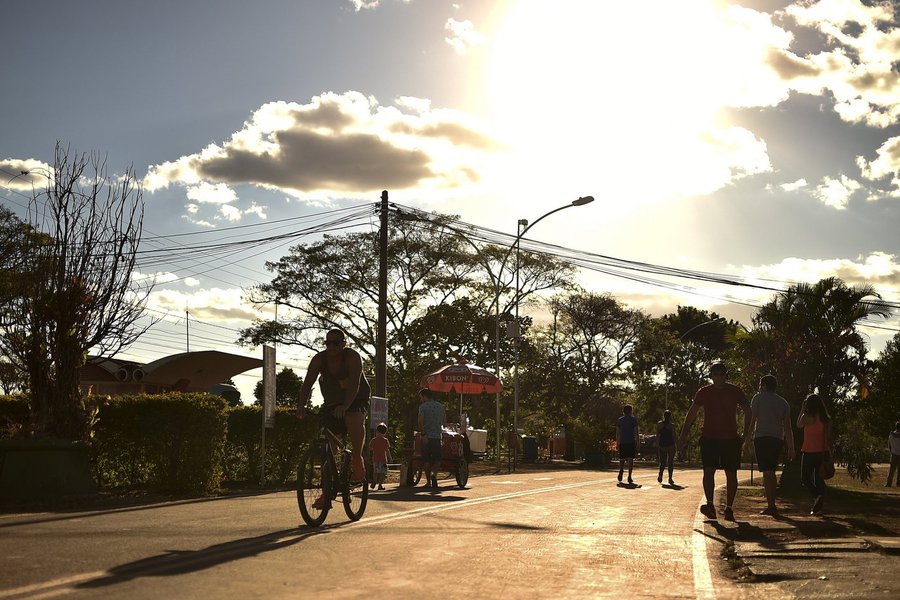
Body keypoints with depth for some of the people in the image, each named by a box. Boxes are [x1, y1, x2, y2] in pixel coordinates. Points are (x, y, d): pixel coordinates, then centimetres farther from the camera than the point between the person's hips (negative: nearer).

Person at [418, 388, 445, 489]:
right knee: (437, 458, 6)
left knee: (426, 460, 6)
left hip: (426, 436, -2)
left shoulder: (423, 406, -5)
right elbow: (444, 420, 18)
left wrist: (423, 434, -15)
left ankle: (428, 481, 9)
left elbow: (420, 421, -17)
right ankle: (434, 474, -21)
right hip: (437, 435, 2)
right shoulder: (441, 406, 9)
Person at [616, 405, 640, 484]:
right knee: (630, 459, 1)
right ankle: (629, 477, -4)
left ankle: (620, 473, -9)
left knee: (622, 459, 11)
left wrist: (617, 443, 12)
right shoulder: (633, 419, -1)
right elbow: (636, 432, -4)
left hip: (622, 442, 2)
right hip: (631, 442, -2)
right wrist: (637, 443, 1)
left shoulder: (619, 420, 7)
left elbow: (617, 433, 6)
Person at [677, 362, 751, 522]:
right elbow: (691, 414, 6)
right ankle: (710, 505, -24)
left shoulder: (735, 392, 2)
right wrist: (683, 436, 2)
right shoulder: (704, 392, 2)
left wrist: (746, 434, 3)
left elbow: (748, 412, 11)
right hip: (709, 437, -1)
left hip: (730, 438, 1)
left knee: (731, 474, 4)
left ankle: (729, 508, 13)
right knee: (709, 470, -16)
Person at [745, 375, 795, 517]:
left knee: (767, 472, -10)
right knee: (771, 472, 16)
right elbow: (788, 427, 10)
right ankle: (771, 504, 20)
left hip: (762, 437, -5)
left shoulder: (758, 398, 2)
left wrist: (747, 440, -3)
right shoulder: (783, 403, 15)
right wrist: (791, 448, 9)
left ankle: (771, 506, -17)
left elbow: (752, 420, -5)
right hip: (778, 439, 5)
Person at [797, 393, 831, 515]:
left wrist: (802, 409, 11)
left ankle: (818, 495, -22)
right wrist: (829, 452, 11)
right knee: (818, 478, 14)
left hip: (809, 452, -5)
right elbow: (829, 437, 5)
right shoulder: (826, 419, 4)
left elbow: (799, 425, 9)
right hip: (822, 452, 5)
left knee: (805, 478, 5)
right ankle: (818, 506, 9)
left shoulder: (808, 417, -11)